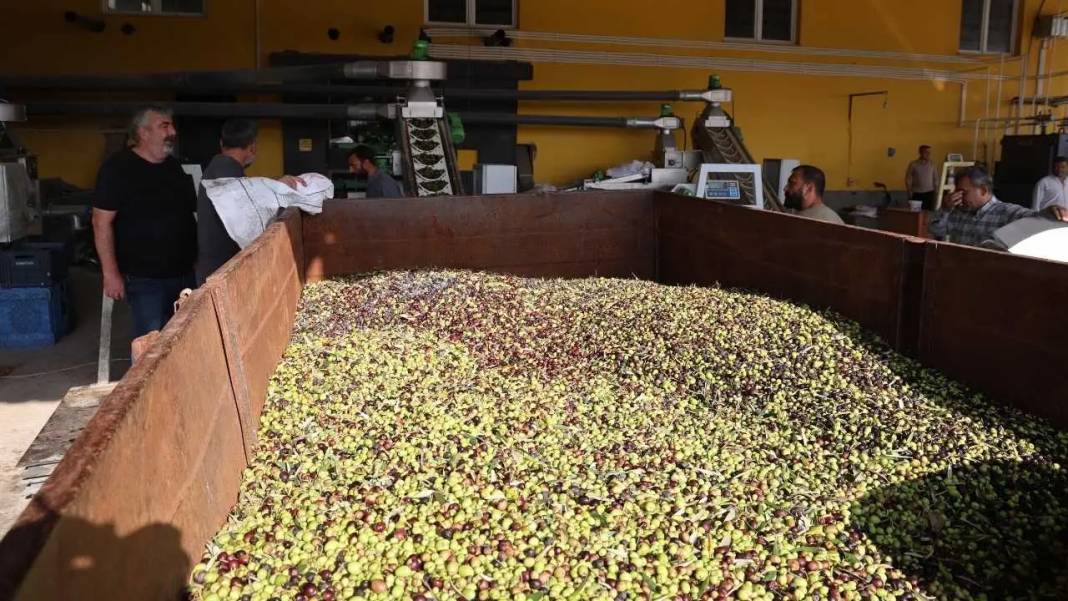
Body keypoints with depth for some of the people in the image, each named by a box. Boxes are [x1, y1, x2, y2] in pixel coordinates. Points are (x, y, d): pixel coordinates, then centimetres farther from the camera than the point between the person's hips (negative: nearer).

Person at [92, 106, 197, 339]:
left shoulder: (174, 165, 10)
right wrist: (111, 273, -16)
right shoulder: (118, 168, -10)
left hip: (185, 273, 6)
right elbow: (102, 223, -12)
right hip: (145, 278, -6)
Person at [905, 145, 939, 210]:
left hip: (929, 193, 2)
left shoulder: (933, 165, 4)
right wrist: (909, 192, -4)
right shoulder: (913, 164, -2)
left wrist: (936, 192, 6)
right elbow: (908, 179, 0)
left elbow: (936, 179, 10)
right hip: (916, 194, -2)